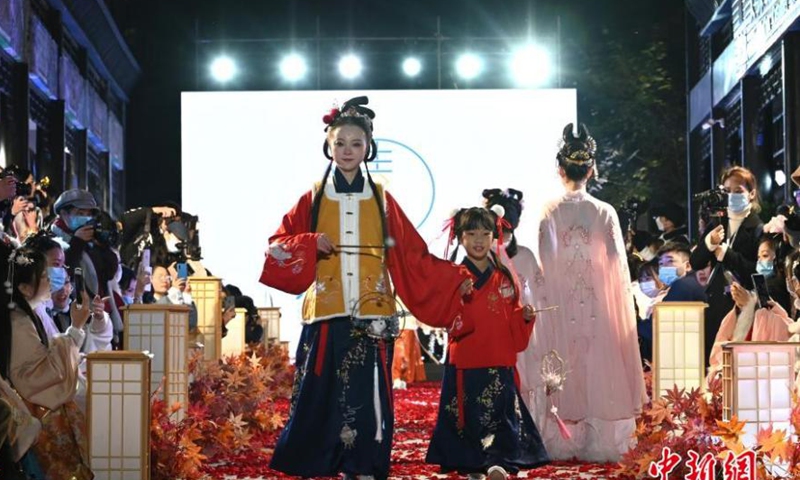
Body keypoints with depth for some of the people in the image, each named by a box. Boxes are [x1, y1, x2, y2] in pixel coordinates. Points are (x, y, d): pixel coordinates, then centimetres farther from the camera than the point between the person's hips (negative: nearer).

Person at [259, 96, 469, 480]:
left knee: (367, 396, -2)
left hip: (370, 317, 0)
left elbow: (413, 257, 6)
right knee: (321, 395, -3)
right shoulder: (313, 200, 8)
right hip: (326, 315, 0)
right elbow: (278, 247, 6)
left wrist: (457, 280, -2)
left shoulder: (382, 201, 9)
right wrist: (310, 244, -12)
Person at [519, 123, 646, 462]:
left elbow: (545, 263, -9)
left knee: (563, 369, 7)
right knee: (598, 368, 6)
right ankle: (598, 442, 8)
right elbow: (617, 263, -4)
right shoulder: (605, 213, -3)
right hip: (597, 306, 0)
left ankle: (562, 441, 10)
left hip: (560, 306, 0)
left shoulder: (550, 212, -5)